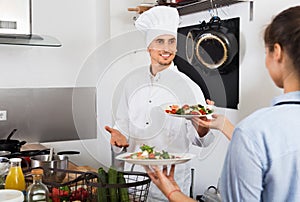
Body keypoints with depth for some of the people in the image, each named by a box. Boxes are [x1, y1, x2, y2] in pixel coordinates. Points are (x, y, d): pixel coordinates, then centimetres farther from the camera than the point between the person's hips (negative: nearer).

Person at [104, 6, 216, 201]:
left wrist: (203, 127, -27)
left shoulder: (188, 86, -7)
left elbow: (198, 139, -7)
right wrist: (119, 135, -7)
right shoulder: (132, 80, 3)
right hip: (134, 172, 3)